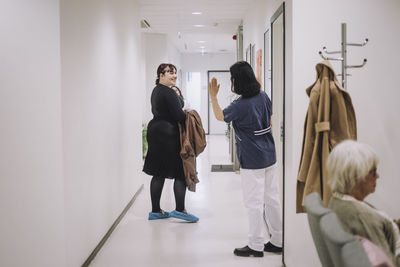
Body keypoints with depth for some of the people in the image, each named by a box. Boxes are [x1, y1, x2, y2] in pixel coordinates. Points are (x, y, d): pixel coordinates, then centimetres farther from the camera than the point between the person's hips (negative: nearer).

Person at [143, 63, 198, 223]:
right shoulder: (168, 92, -15)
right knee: (181, 172, -3)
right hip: (168, 136, -10)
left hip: (155, 132, 10)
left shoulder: (156, 90, 17)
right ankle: (180, 210, -2)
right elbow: (179, 115, -19)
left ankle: (155, 211, 16)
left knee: (159, 173, 11)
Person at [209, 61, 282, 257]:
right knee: (272, 199, 14)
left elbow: (220, 116, 0)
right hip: (269, 156, 8)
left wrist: (213, 96, 7)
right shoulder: (263, 96, 2)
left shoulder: (239, 106, -19)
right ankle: (277, 241, 24)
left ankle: (256, 246, 10)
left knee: (254, 202, 1)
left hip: (252, 161, -8)